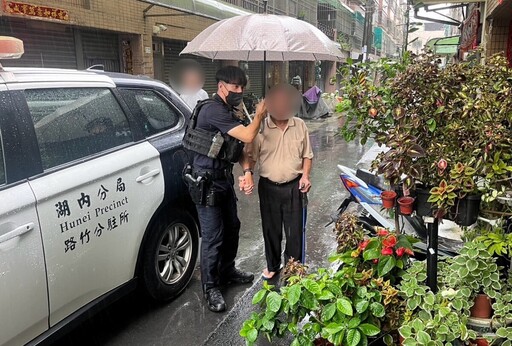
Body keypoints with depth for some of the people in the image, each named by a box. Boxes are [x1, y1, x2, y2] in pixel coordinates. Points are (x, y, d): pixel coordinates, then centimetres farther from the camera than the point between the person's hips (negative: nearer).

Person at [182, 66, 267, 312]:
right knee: (213, 236, -2)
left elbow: (237, 147, 15)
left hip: (224, 178, 10)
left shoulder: (227, 112, 13)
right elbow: (247, 136, -25)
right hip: (206, 183, -10)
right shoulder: (214, 110, -19)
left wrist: (246, 170, -2)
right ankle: (211, 288, 14)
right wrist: (259, 116, -6)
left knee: (231, 227, 19)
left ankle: (227, 271, 39)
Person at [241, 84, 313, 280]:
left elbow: (307, 155, 8)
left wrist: (305, 175, -6)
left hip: (293, 186, 1)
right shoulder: (260, 128, -7)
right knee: (271, 230, 14)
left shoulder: (300, 126, -1)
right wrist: (247, 173, -26)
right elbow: (250, 156, -7)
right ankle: (272, 266, 36)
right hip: (268, 187, 0)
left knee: (295, 231, 8)